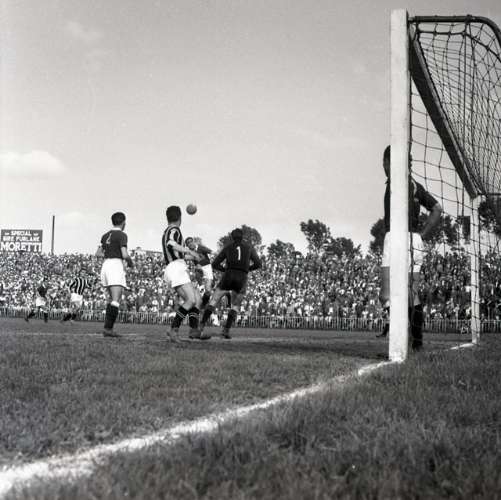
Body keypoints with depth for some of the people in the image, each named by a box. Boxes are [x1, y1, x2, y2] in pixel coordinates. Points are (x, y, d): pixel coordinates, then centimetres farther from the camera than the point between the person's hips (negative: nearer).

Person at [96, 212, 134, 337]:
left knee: (112, 299, 16)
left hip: (105, 265, 8)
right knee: (115, 301, -13)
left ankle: (107, 327, 10)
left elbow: (98, 253, 18)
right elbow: (125, 255, -16)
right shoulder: (121, 235, -7)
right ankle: (108, 328, -23)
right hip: (116, 266, -8)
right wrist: (131, 262, 4)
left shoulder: (106, 235, 15)